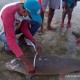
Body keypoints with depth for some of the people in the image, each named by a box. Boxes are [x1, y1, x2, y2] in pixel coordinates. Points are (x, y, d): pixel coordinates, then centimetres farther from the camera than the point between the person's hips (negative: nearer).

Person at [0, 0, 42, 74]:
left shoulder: (25, 10, -22)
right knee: (15, 42, -38)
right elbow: (11, 39, -45)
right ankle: (7, 45, -2)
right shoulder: (8, 12, -43)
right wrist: (26, 63, -48)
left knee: (37, 22, -12)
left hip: (14, 27, 5)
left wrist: (35, 43, -19)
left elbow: (24, 27, -8)